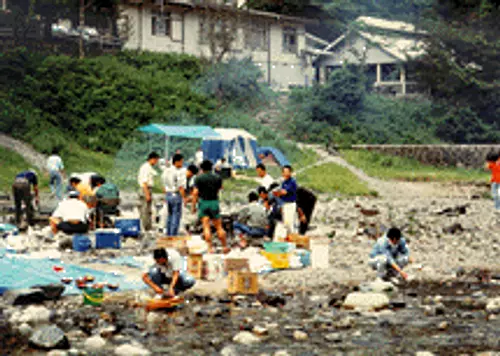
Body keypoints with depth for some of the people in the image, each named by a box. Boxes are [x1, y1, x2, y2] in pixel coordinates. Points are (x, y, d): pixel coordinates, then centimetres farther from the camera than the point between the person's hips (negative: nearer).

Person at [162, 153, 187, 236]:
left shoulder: (166, 171, 6)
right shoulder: (179, 172, -16)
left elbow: (165, 186, 11)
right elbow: (181, 187, -18)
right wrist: (184, 198, -11)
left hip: (168, 194, 7)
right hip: (176, 195, -7)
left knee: (170, 215, 18)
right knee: (176, 215, 0)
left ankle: (168, 234, 24)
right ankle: (173, 234, 0)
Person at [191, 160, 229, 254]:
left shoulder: (199, 178, -4)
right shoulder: (217, 178, 4)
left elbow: (195, 193, -9)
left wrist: (193, 206, -4)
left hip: (203, 202, -2)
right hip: (214, 202, 2)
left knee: (206, 227, -2)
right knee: (219, 227, 9)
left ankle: (210, 248, -8)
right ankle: (225, 247, 12)